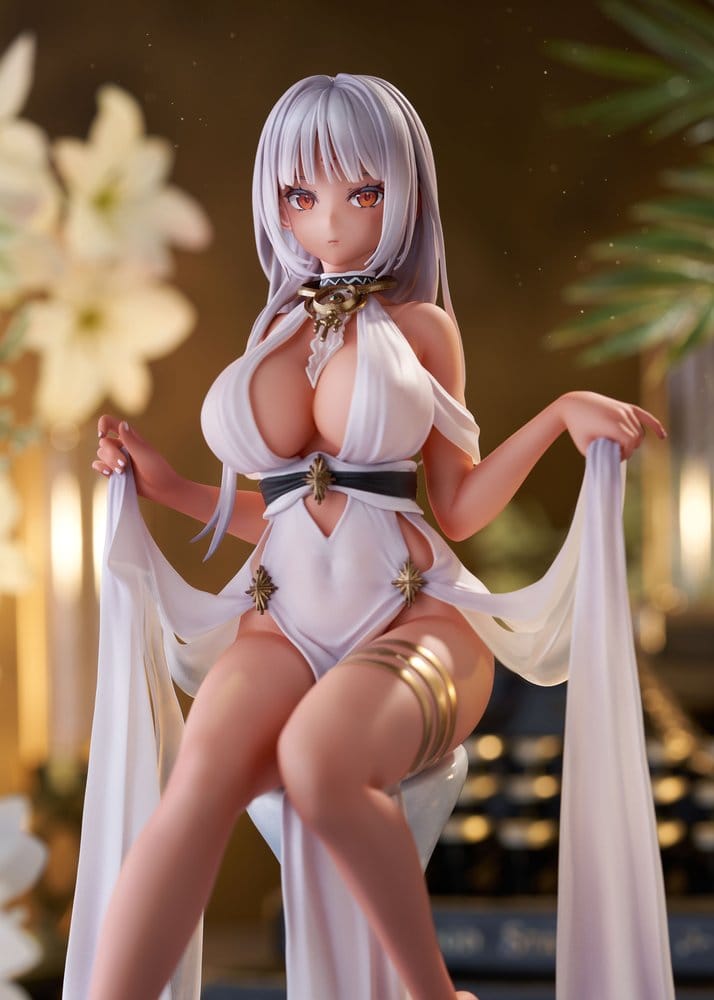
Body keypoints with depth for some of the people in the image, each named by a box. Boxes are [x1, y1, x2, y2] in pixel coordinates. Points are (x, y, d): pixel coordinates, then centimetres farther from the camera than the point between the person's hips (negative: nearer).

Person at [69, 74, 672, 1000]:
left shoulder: (419, 326, 8)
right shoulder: (275, 328, 17)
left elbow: (458, 507, 7)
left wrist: (561, 413, -5)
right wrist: (167, 486, 14)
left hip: (414, 613, -3)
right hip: (285, 615, 3)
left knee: (317, 758, -38)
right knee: (202, 775, -32)